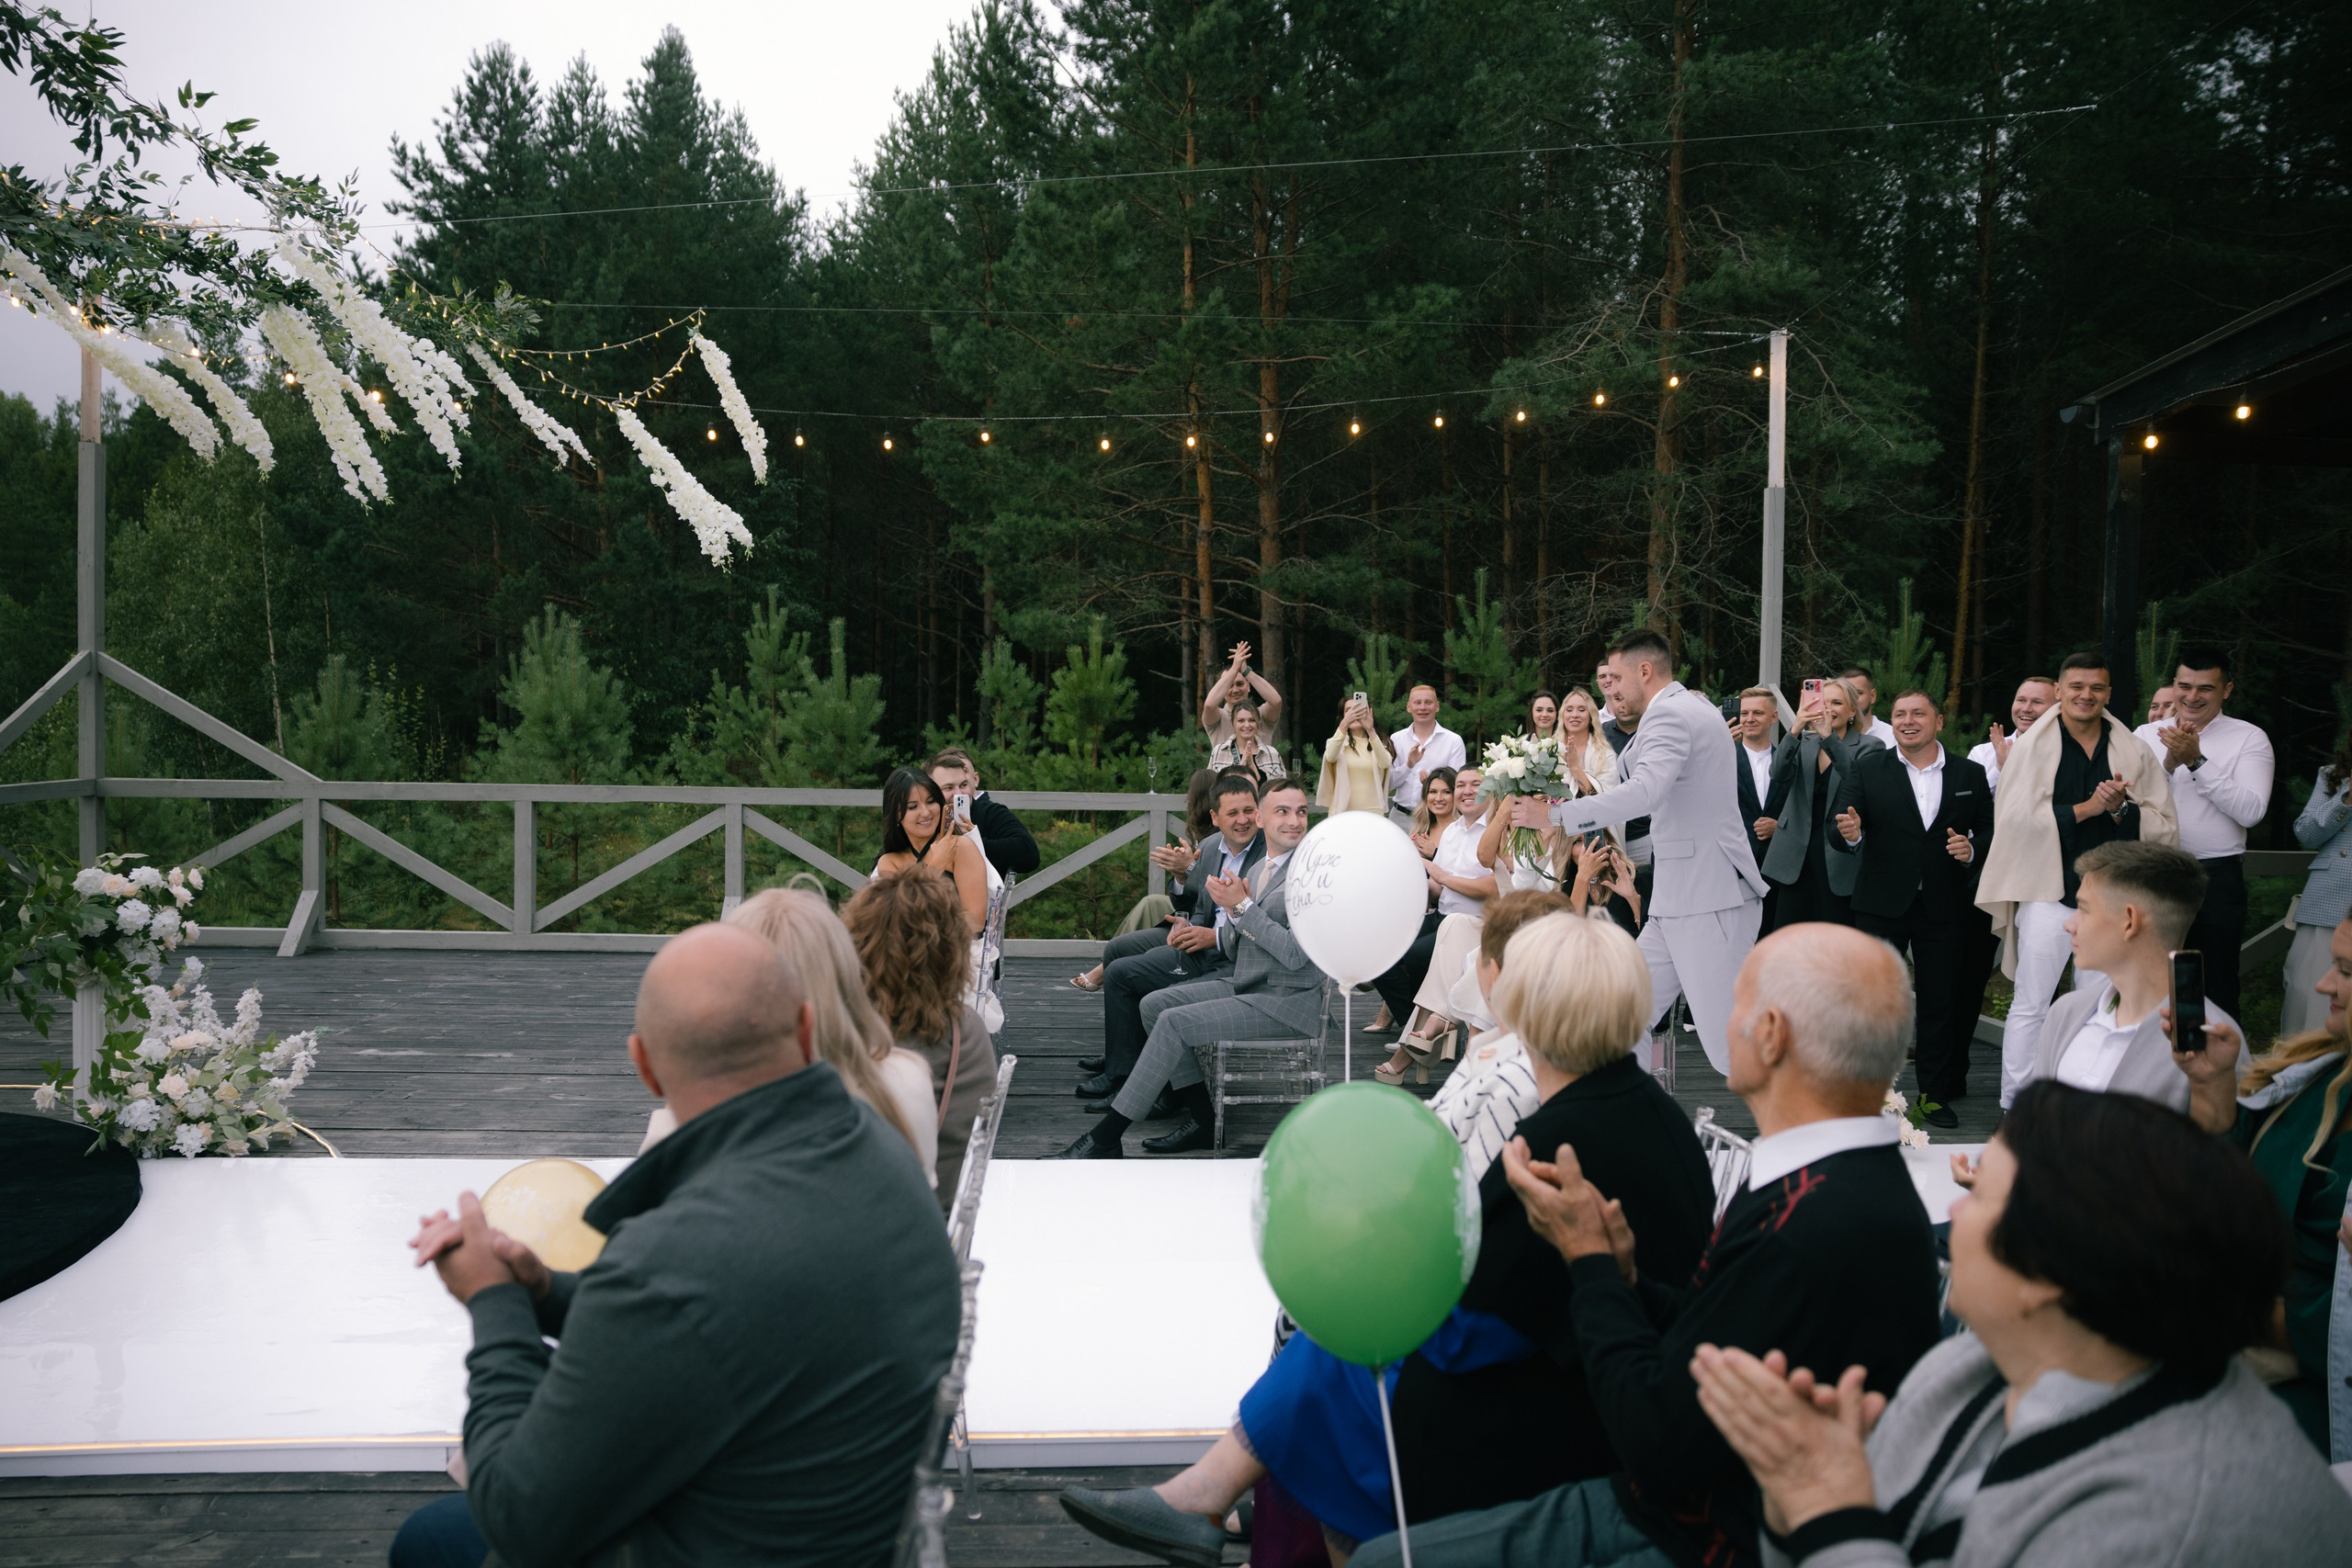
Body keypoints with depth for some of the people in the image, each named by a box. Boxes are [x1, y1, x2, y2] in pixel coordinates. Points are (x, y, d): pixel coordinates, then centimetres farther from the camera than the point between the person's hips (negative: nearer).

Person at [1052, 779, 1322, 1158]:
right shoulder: (1257, 870, 14)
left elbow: (1295, 954, -22)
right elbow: (1233, 949, 14)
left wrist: (1242, 905, -18)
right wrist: (1233, 911, -8)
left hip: (1287, 1000, -9)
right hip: (1246, 986, 9)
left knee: (1174, 1023, -19)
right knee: (1154, 1004, 0)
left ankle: (1105, 1138, -15)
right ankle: (1202, 1119, 1)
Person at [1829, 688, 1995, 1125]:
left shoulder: (1970, 775, 7)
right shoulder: (1868, 769, 2)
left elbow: (1990, 832, 9)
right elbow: (1840, 832, -4)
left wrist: (1971, 850, -12)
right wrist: (1851, 835, -27)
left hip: (1944, 908, 1)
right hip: (1882, 906, -1)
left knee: (1940, 1003, 7)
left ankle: (1936, 1096, 17)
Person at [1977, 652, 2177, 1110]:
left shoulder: (2134, 752, 7)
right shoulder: (2032, 746, 1)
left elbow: (2165, 828, 5)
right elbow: (2015, 816, -11)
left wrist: (2122, 809, -13)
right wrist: (2086, 808, -14)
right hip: (2049, 895, -2)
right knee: (2030, 1007, 2)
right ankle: (2014, 1107, 10)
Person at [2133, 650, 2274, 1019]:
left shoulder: (2249, 738, -3)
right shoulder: (2147, 735, 6)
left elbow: (2251, 811, -16)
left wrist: (2197, 761, -20)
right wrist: (2170, 763, -18)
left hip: (2216, 879, -3)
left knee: (2215, 989, 6)